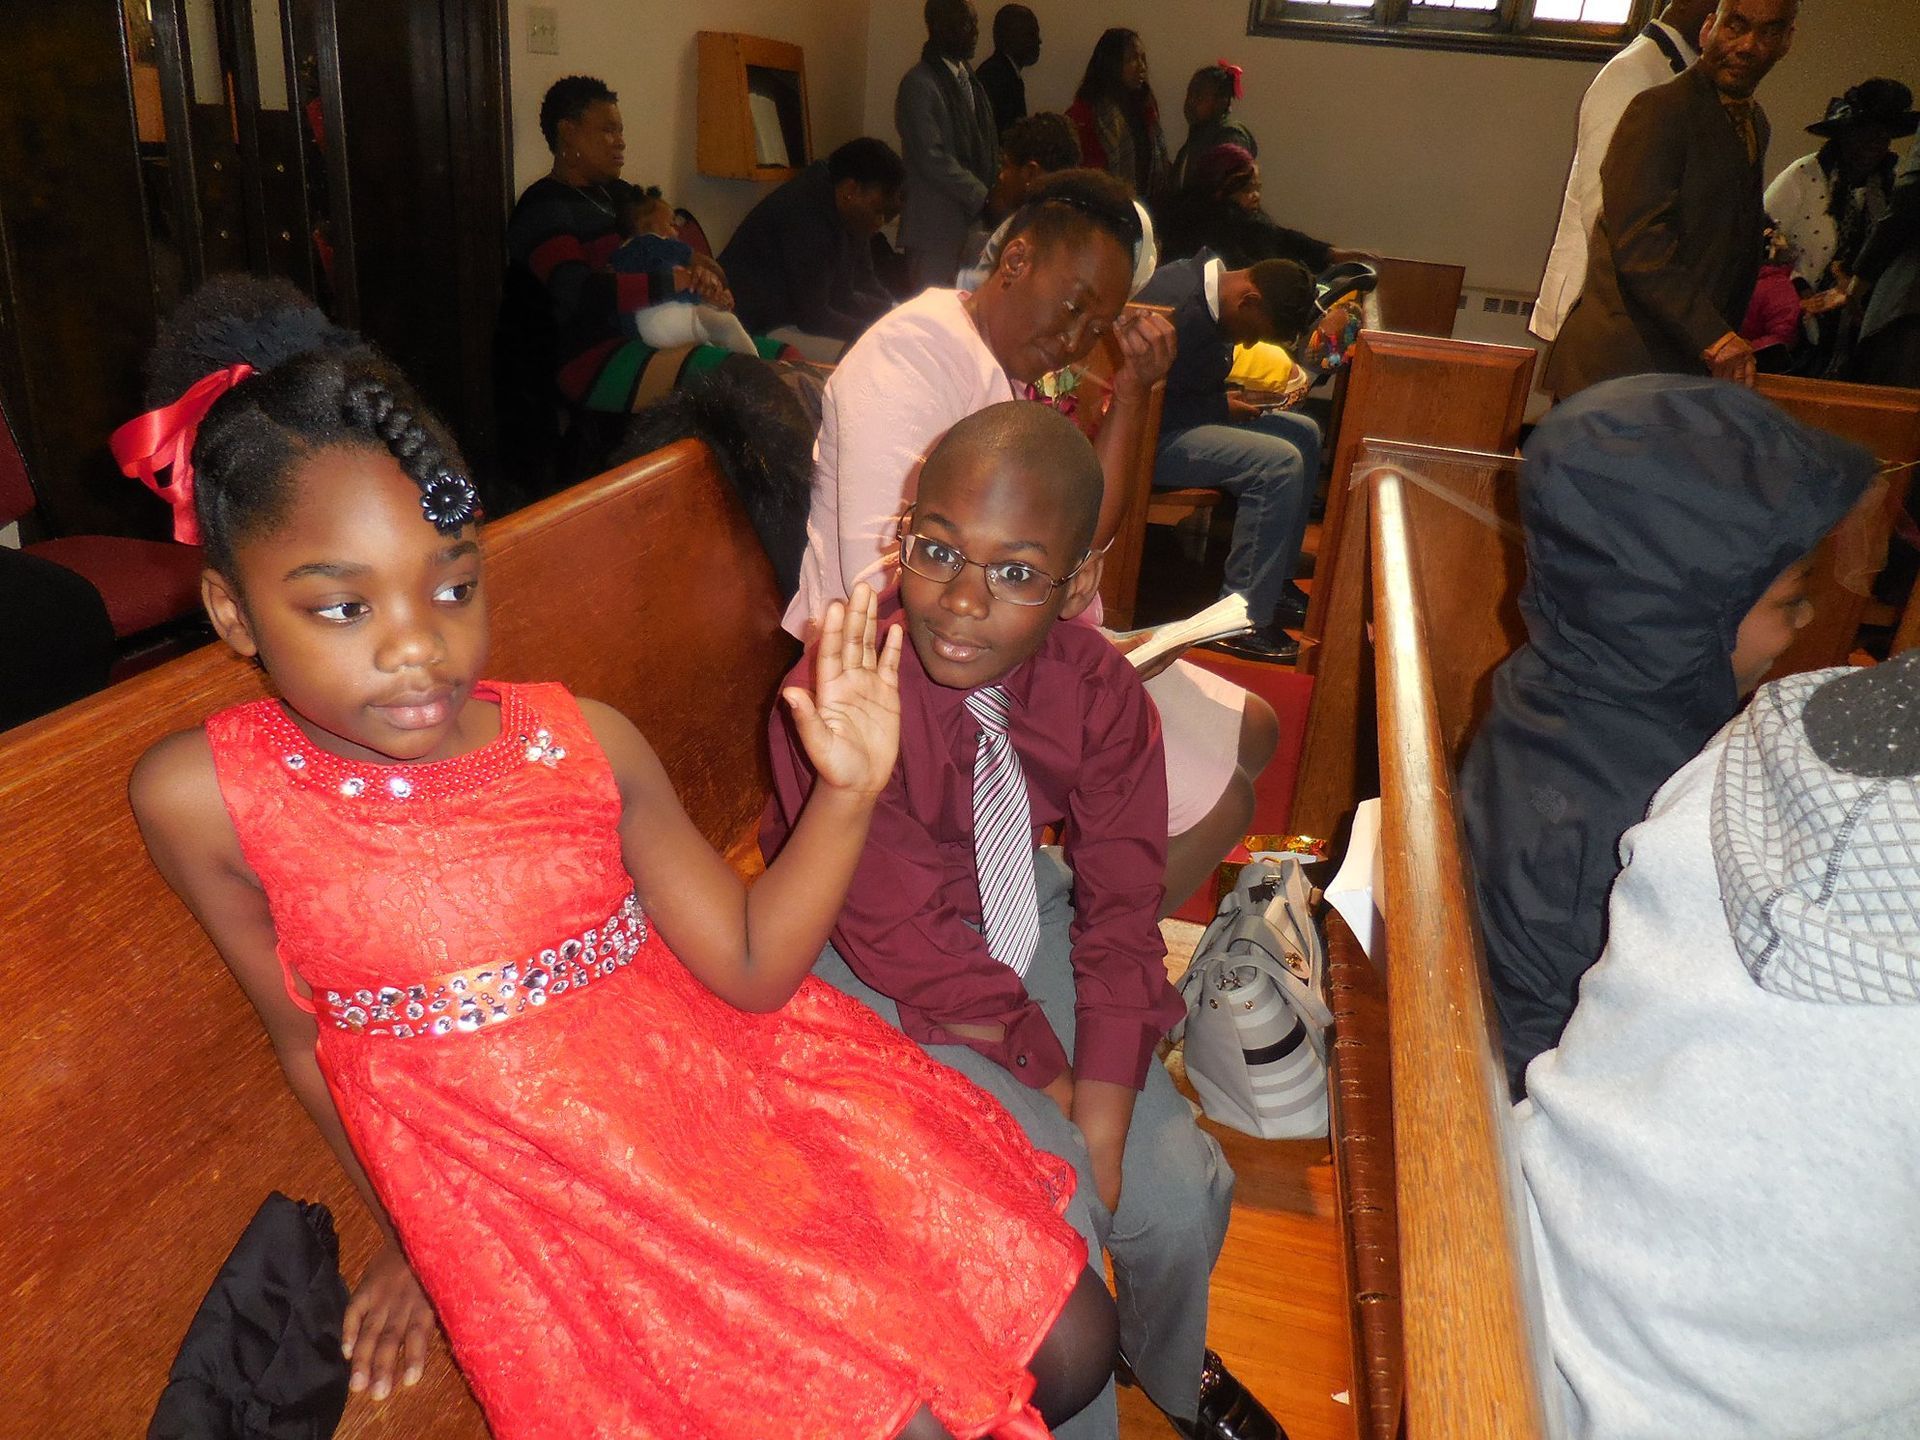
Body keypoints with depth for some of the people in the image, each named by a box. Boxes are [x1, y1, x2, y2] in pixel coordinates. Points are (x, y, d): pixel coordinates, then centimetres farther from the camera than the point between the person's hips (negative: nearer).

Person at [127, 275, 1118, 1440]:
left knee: (1069, 1346, 2)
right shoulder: (203, 797, -11)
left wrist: (847, 793, -19)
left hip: (730, 1085, 3)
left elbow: (750, 970, -5)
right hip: (533, 1201, -2)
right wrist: (413, 1234, 12)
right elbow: (310, 1040, 1)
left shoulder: (584, 742, -8)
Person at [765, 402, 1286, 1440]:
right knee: (1048, 1206, -17)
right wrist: (1052, 1084, -16)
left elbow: (1120, 904, -9)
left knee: (1178, 1189, 0)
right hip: (873, 966, -4)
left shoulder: (1095, 686, -16)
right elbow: (906, 936, -23)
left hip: (1020, 913, 4)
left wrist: (1105, 1117, -17)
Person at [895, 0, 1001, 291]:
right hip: (937, 226, -7)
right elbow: (933, 160, -15)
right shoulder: (918, 85, -8)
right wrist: (984, 199, -16)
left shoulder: (966, 76, 17)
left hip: (973, 220, 7)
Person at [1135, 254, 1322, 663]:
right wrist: (1223, 407, -12)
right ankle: (1243, 619, -16)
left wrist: (1228, 398, 4)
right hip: (1147, 438, -11)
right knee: (1280, 463, -22)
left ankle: (1275, 582, 15)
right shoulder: (1179, 308, -25)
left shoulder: (1209, 284, 7)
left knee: (1304, 433, 10)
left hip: (1177, 418, 11)